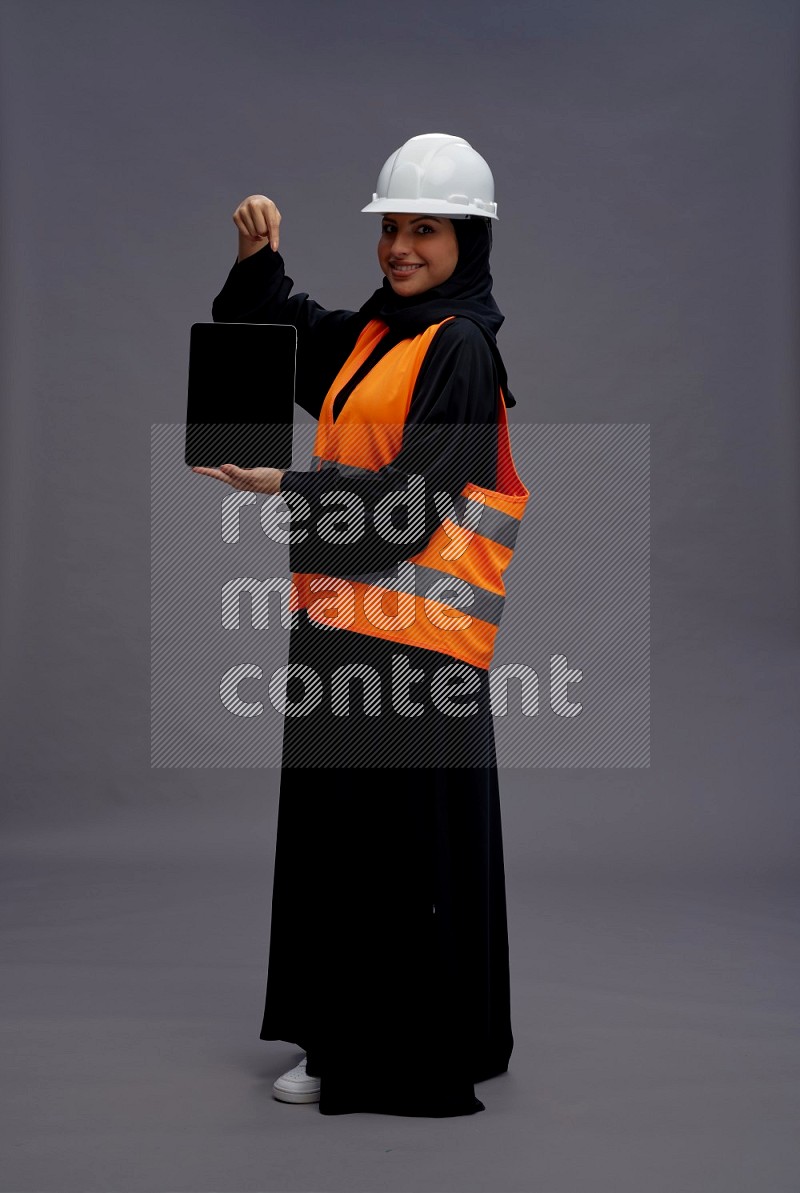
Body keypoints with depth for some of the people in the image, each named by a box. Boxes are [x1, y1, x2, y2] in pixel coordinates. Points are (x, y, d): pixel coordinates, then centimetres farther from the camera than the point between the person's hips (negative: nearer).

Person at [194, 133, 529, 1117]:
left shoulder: (463, 346, -10)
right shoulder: (374, 332, 14)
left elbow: (414, 497, -17)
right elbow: (265, 338, 27)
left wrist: (286, 486, -18)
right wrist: (258, 258, 9)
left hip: (412, 626, -9)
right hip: (342, 614, 9)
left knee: (405, 844, -2)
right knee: (334, 831, 13)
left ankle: (408, 1061, 10)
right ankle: (345, 1038, 25)